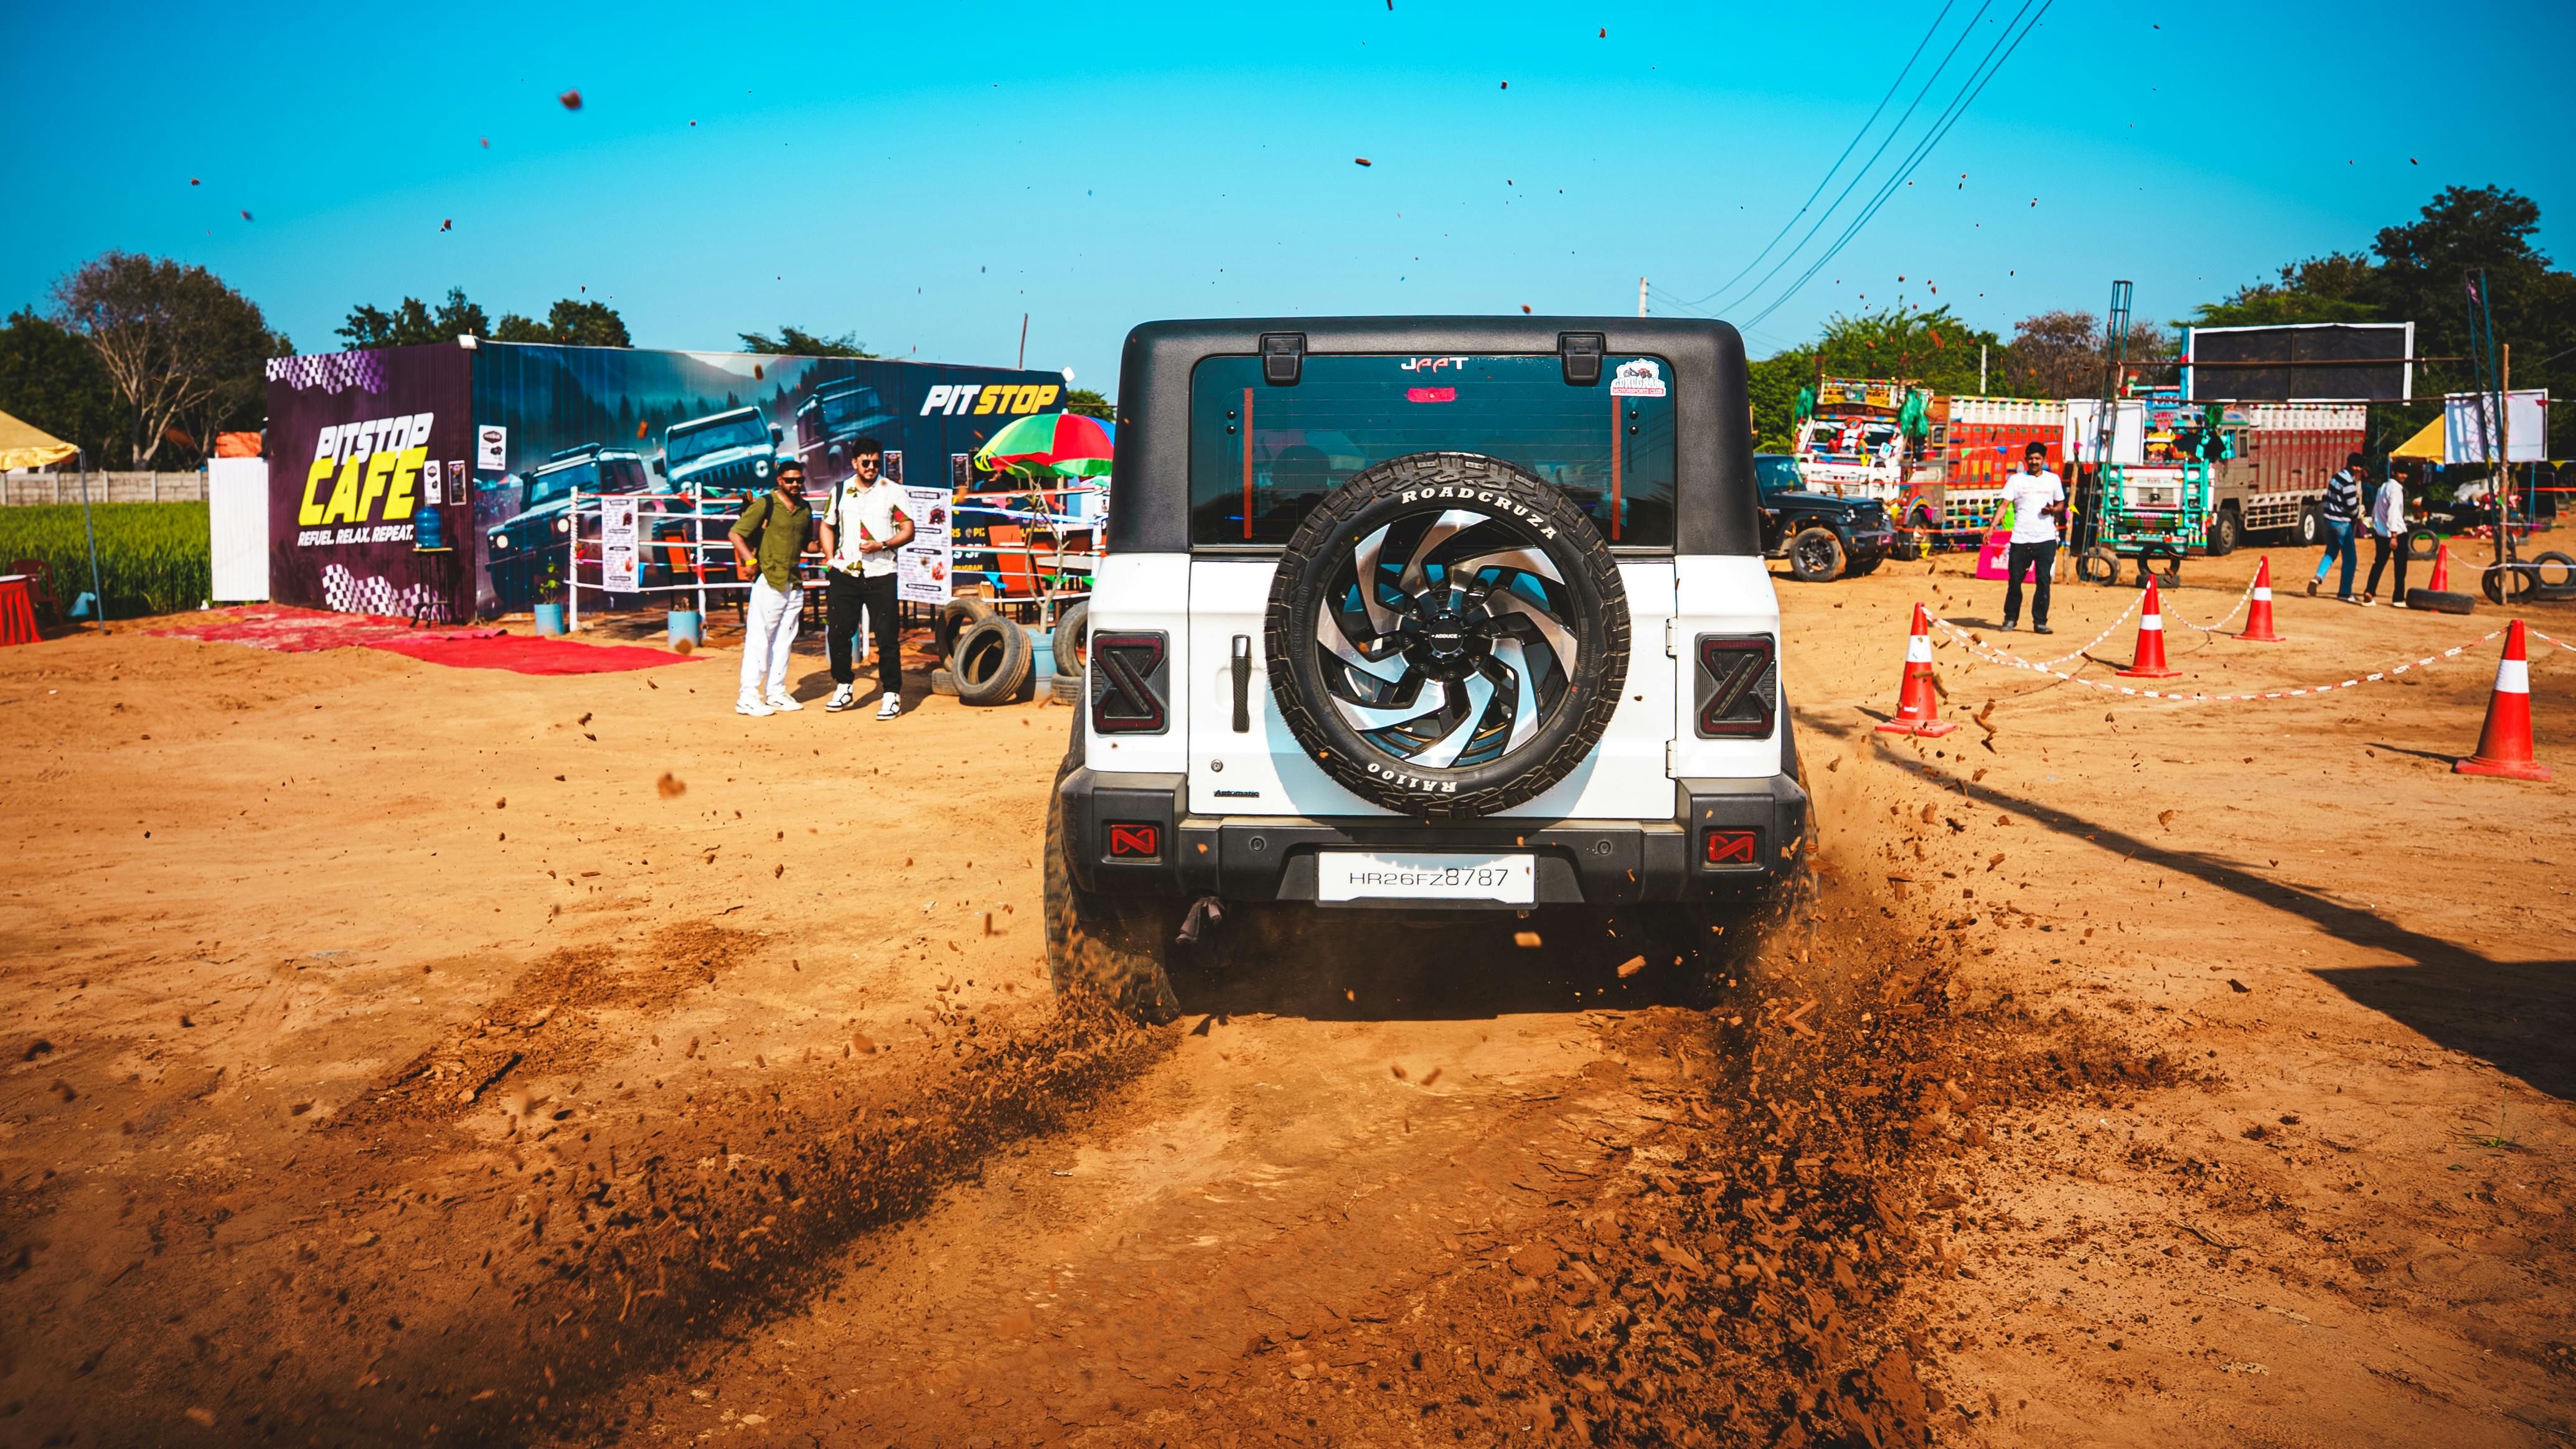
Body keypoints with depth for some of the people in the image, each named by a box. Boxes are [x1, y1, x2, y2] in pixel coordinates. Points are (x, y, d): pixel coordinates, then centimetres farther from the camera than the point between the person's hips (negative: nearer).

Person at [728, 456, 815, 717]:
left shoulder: (805, 509, 13)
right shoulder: (765, 504, -6)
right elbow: (735, 533, -11)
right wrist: (749, 559, -21)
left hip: (794, 585, 7)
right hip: (768, 581, -7)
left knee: (784, 641, 12)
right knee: (759, 639, -7)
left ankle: (775, 694, 20)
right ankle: (748, 697, -5)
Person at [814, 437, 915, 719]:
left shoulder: (893, 492, 1)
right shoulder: (840, 491, 11)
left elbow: (908, 531, -1)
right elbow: (827, 526, 21)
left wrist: (883, 545, -16)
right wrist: (830, 558, 9)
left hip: (880, 574, -3)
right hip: (844, 573, 3)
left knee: (887, 635, -4)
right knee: (837, 632, 5)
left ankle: (892, 695, 2)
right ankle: (843, 688, 20)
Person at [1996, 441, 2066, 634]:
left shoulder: (2053, 479, 10)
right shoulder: (2016, 480, 5)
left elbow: (2061, 504, 18)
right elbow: (2005, 504, -2)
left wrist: (2053, 510, -6)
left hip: (2046, 539, 1)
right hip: (2020, 539, 0)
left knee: (2043, 581, -5)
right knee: (2014, 580, 3)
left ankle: (2040, 622, 0)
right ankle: (2010, 618, 19)